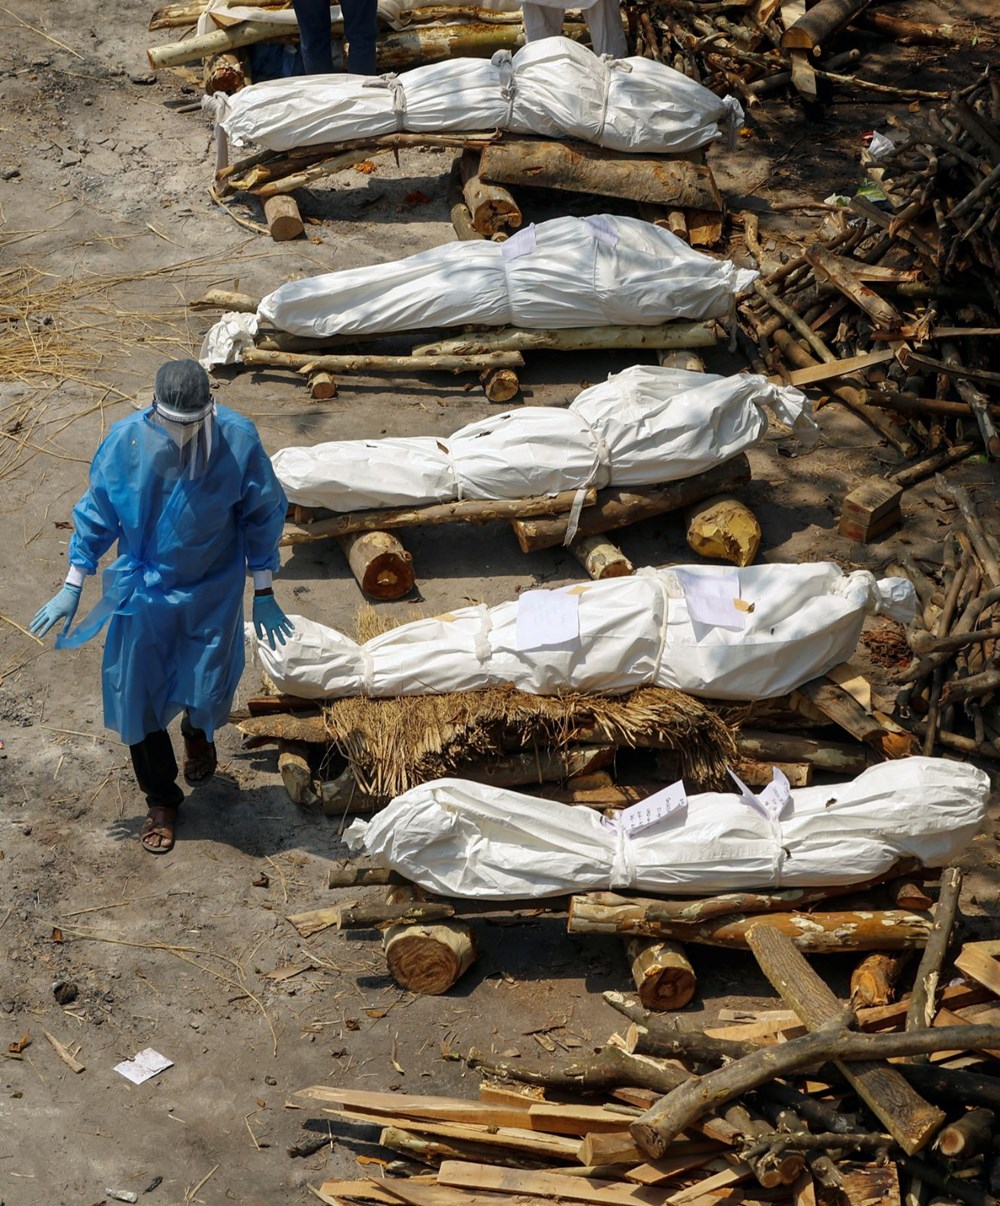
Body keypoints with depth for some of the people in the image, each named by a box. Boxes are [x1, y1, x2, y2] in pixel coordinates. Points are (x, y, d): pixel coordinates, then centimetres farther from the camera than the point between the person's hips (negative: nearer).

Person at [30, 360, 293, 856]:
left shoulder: (238, 439, -21)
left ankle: (198, 731, 47)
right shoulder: (126, 440, -19)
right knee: (138, 698, 7)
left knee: (207, 694, 6)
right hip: (142, 592, 1)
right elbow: (96, 515, -4)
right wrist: (71, 590, -2)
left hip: (213, 591, -1)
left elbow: (262, 517, -6)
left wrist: (264, 594, -1)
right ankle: (161, 800, 31)